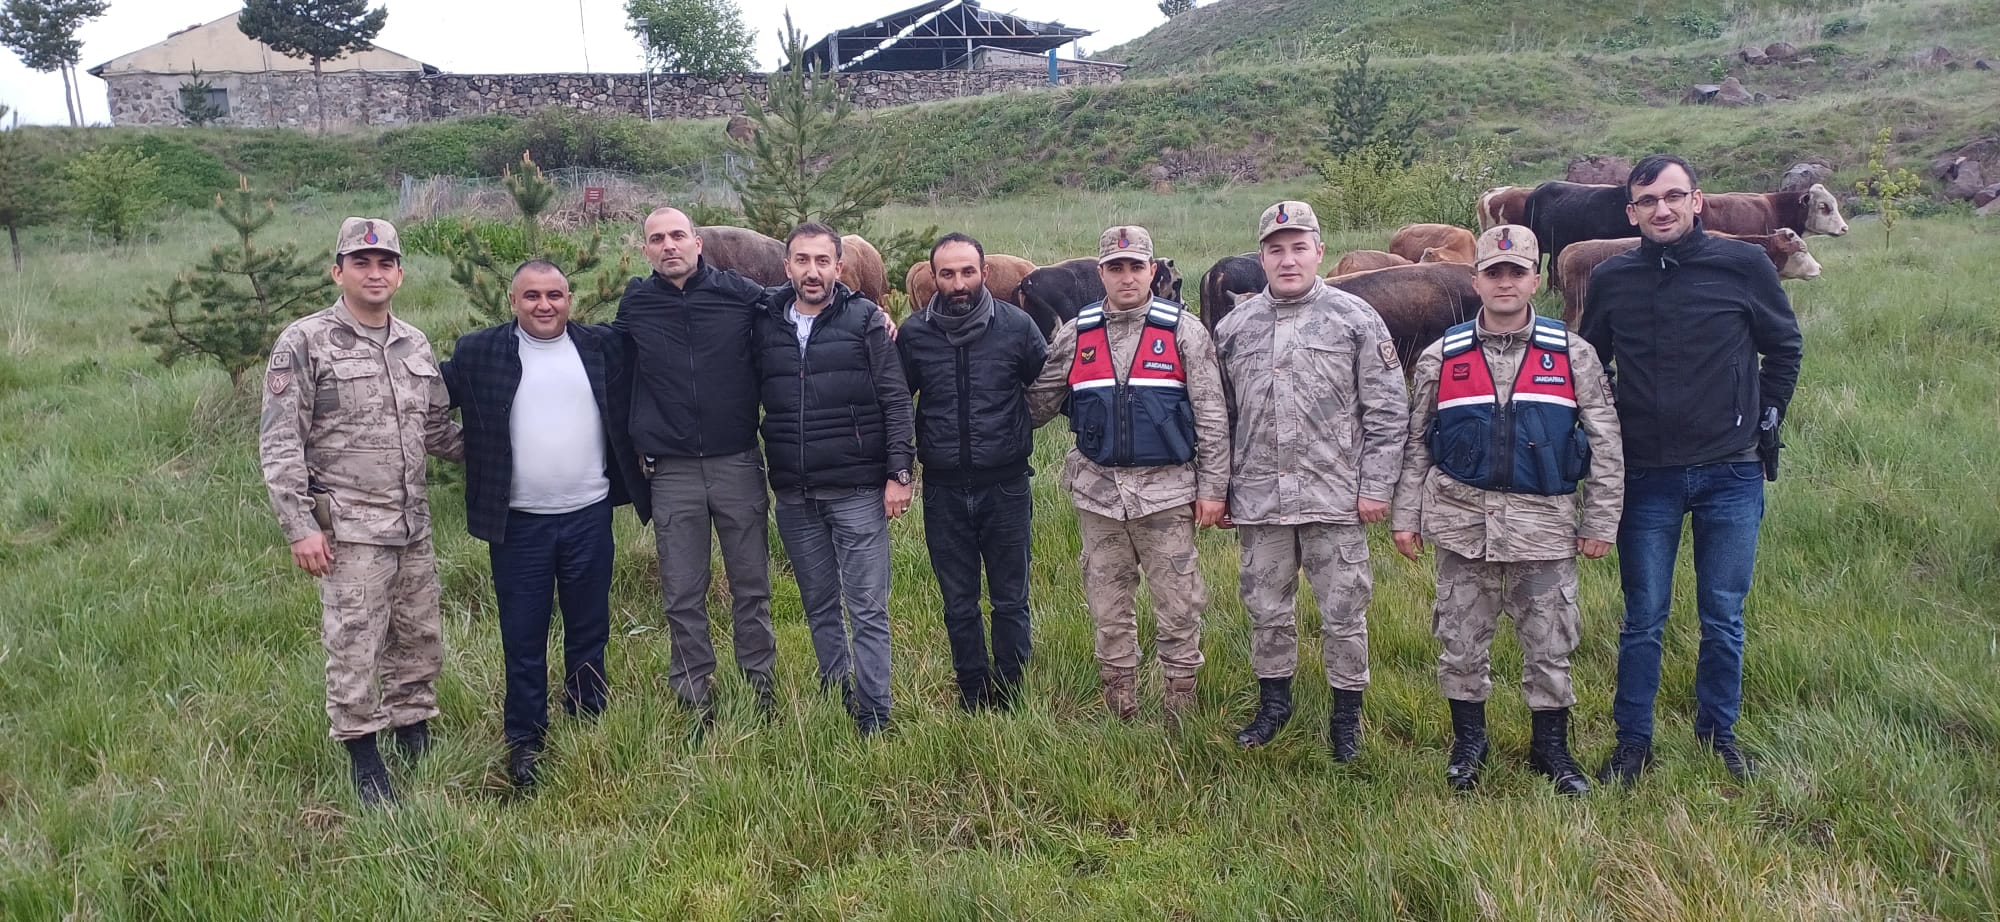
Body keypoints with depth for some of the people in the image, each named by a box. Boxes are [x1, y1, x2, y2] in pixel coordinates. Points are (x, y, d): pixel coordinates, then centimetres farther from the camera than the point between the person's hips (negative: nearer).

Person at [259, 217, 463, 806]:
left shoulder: (414, 345, 10)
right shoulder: (304, 343, -7)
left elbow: (437, 429, 19)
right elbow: (279, 443, -10)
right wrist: (299, 527, -14)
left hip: (413, 526, 6)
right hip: (349, 530, -6)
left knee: (420, 642, 13)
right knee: (353, 648, -1)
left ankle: (417, 746, 28)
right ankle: (364, 759, 13)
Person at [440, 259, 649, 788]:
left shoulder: (602, 347, 4)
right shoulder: (478, 353, -1)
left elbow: (630, 409, 13)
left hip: (589, 516, 2)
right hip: (518, 523, -1)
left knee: (589, 633, 13)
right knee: (523, 639, 6)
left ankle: (589, 727, 27)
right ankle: (524, 741, 19)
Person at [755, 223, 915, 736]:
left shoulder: (866, 320, -3)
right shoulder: (766, 325, 7)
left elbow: (895, 400, -6)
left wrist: (899, 472, -11)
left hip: (857, 491, -4)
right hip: (793, 496, 4)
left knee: (868, 610, 0)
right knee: (819, 607, 14)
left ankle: (874, 718, 7)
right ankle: (835, 698, 27)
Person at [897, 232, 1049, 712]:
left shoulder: (1016, 326, -6)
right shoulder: (914, 333, -1)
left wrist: (1015, 428, 2)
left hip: (1006, 487, -1)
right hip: (944, 491, 2)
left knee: (1010, 601, 7)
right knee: (958, 605, 11)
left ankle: (1006, 699, 20)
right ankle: (972, 699, 24)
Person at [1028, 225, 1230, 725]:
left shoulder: (1183, 332, -3)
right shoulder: (1075, 335, 4)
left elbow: (1212, 417, -3)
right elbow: (1038, 402, 11)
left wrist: (1212, 488, -6)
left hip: (1167, 491, -3)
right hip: (1098, 491, 3)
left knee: (1178, 607, 3)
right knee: (1108, 608, 12)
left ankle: (1180, 715, 16)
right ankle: (1119, 711, 25)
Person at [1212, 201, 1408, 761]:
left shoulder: (1355, 320, -1)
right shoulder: (1234, 328, 8)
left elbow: (1387, 411, -1)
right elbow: (1219, 416, 13)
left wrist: (1376, 486, -6)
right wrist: (1217, 490, 10)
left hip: (1336, 499, -3)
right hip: (1258, 501, 3)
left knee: (1343, 611, 5)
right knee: (1267, 608, 13)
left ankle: (1346, 717, 22)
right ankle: (1274, 703, 32)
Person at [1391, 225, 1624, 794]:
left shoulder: (1573, 356, 2)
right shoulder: (1441, 358, 4)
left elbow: (1605, 444, 3)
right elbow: (1416, 445, 8)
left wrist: (1601, 522, -1)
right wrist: (1405, 516, 4)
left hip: (1544, 521, 0)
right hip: (1462, 520, 1)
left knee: (1548, 642, 7)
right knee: (1461, 640, 8)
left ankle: (1551, 748, 24)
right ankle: (1468, 742, 26)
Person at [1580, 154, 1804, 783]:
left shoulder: (1743, 265, -4)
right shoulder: (1612, 278, -1)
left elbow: (1784, 347, 9)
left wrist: (1763, 421, 6)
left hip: (1731, 476, 0)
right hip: (1645, 477, 0)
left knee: (1723, 618, 11)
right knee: (1643, 619, 8)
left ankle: (1719, 733, 28)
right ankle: (1633, 741, 20)